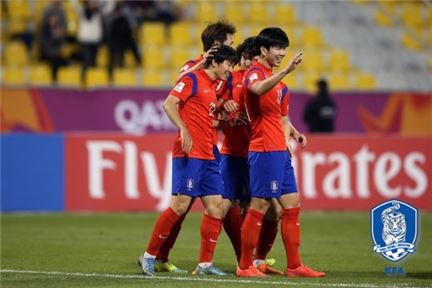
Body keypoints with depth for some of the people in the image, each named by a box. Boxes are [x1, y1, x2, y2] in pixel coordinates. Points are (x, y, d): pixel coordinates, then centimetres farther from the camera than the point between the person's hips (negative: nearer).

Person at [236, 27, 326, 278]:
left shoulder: (279, 82, 21)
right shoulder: (255, 73, -8)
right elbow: (259, 89, -34)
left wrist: (293, 133, 9)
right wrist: (286, 71, -43)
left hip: (281, 151, 9)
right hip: (264, 151, -9)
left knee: (292, 206, 8)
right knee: (260, 207, -6)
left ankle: (294, 266, 12)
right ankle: (245, 266, 0)